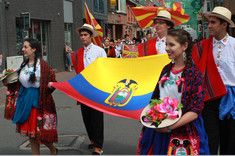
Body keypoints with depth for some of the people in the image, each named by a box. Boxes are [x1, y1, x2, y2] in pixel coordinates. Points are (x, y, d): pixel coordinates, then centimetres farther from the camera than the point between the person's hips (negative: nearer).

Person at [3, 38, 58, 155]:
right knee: (30, 132, 11)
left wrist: (50, 85, -31)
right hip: (25, 99, 6)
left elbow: (51, 79, -11)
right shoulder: (24, 64, 9)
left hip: (38, 100, -6)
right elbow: (20, 82, 16)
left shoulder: (42, 64, -12)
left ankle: (53, 149, 28)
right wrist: (8, 83, 6)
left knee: (40, 129, 1)